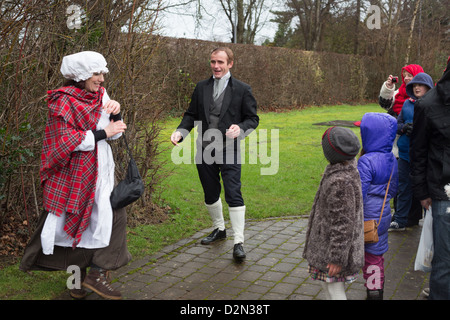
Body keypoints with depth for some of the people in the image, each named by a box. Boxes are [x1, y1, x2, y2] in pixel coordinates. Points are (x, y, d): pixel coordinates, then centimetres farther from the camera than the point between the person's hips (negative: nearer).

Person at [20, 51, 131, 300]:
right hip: (73, 174, -7)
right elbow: (66, 141, -18)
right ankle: (77, 276, 19)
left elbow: (113, 132, 12)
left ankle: (97, 274, 6)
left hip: (98, 172, 7)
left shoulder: (100, 96, 11)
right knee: (75, 222, 2)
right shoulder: (63, 102, -9)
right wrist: (102, 133, -16)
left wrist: (115, 113, -8)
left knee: (113, 216, -3)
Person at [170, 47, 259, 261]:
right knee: (210, 194, 16)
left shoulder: (242, 89, 0)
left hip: (229, 151, -4)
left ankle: (239, 242, -3)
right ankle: (219, 229, 37)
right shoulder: (201, 88, 10)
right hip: (205, 151, 4)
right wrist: (180, 131, -6)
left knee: (233, 194, -11)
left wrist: (240, 128, -20)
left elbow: (252, 118, 2)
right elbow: (191, 115, 13)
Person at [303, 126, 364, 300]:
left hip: (334, 246, -10)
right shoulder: (349, 168, 0)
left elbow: (343, 224, -26)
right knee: (326, 283, 24)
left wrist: (337, 258, -21)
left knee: (334, 288, 4)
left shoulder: (341, 182, -30)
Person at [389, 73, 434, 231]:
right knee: (404, 187, 11)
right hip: (406, 153, 4)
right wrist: (404, 128, -8)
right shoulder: (407, 104, 9)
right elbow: (397, 125, 14)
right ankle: (400, 221, 22)